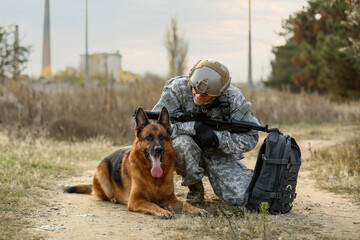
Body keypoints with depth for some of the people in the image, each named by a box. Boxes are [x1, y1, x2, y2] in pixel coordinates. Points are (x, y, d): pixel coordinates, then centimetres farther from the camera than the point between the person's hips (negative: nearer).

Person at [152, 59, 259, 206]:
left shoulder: (233, 99, -16)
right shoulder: (178, 88, -20)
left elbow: (250, 137, -12)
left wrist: (218, 138, -27)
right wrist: (194, 127, -34)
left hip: (220, 155, 1)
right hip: (191, 154, 0)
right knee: (181, 142, -37)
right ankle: (195, 188, -8)